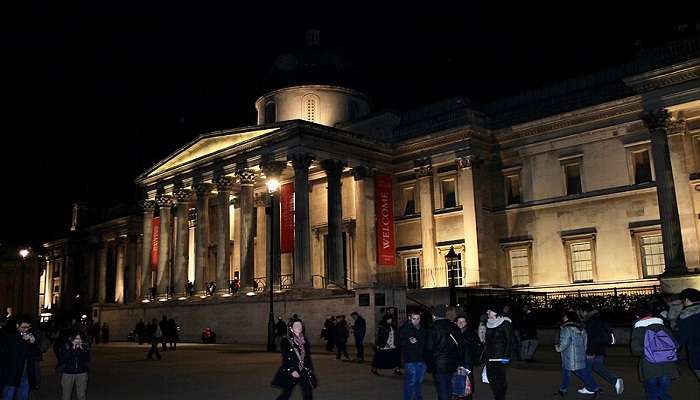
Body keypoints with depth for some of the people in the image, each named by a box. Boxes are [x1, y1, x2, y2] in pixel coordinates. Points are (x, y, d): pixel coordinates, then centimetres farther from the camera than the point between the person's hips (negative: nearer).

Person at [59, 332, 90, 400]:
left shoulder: (84, 347, -1)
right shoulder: (65, 347, -6)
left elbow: (87, 359, -7)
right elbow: (63, 360, -16)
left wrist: (82, 349, -17)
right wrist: (72, 349, -20)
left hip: (82, 373, 1)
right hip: (67, 373, -1)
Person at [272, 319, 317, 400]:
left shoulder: (304, 340, 9)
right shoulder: (286, 341, -6)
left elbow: (308, 356, 12)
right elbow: (285, 358, -11)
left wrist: (309, 368, 4)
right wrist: (292, 371, -18)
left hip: (304, 371, 4)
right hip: (290, 372, -4)